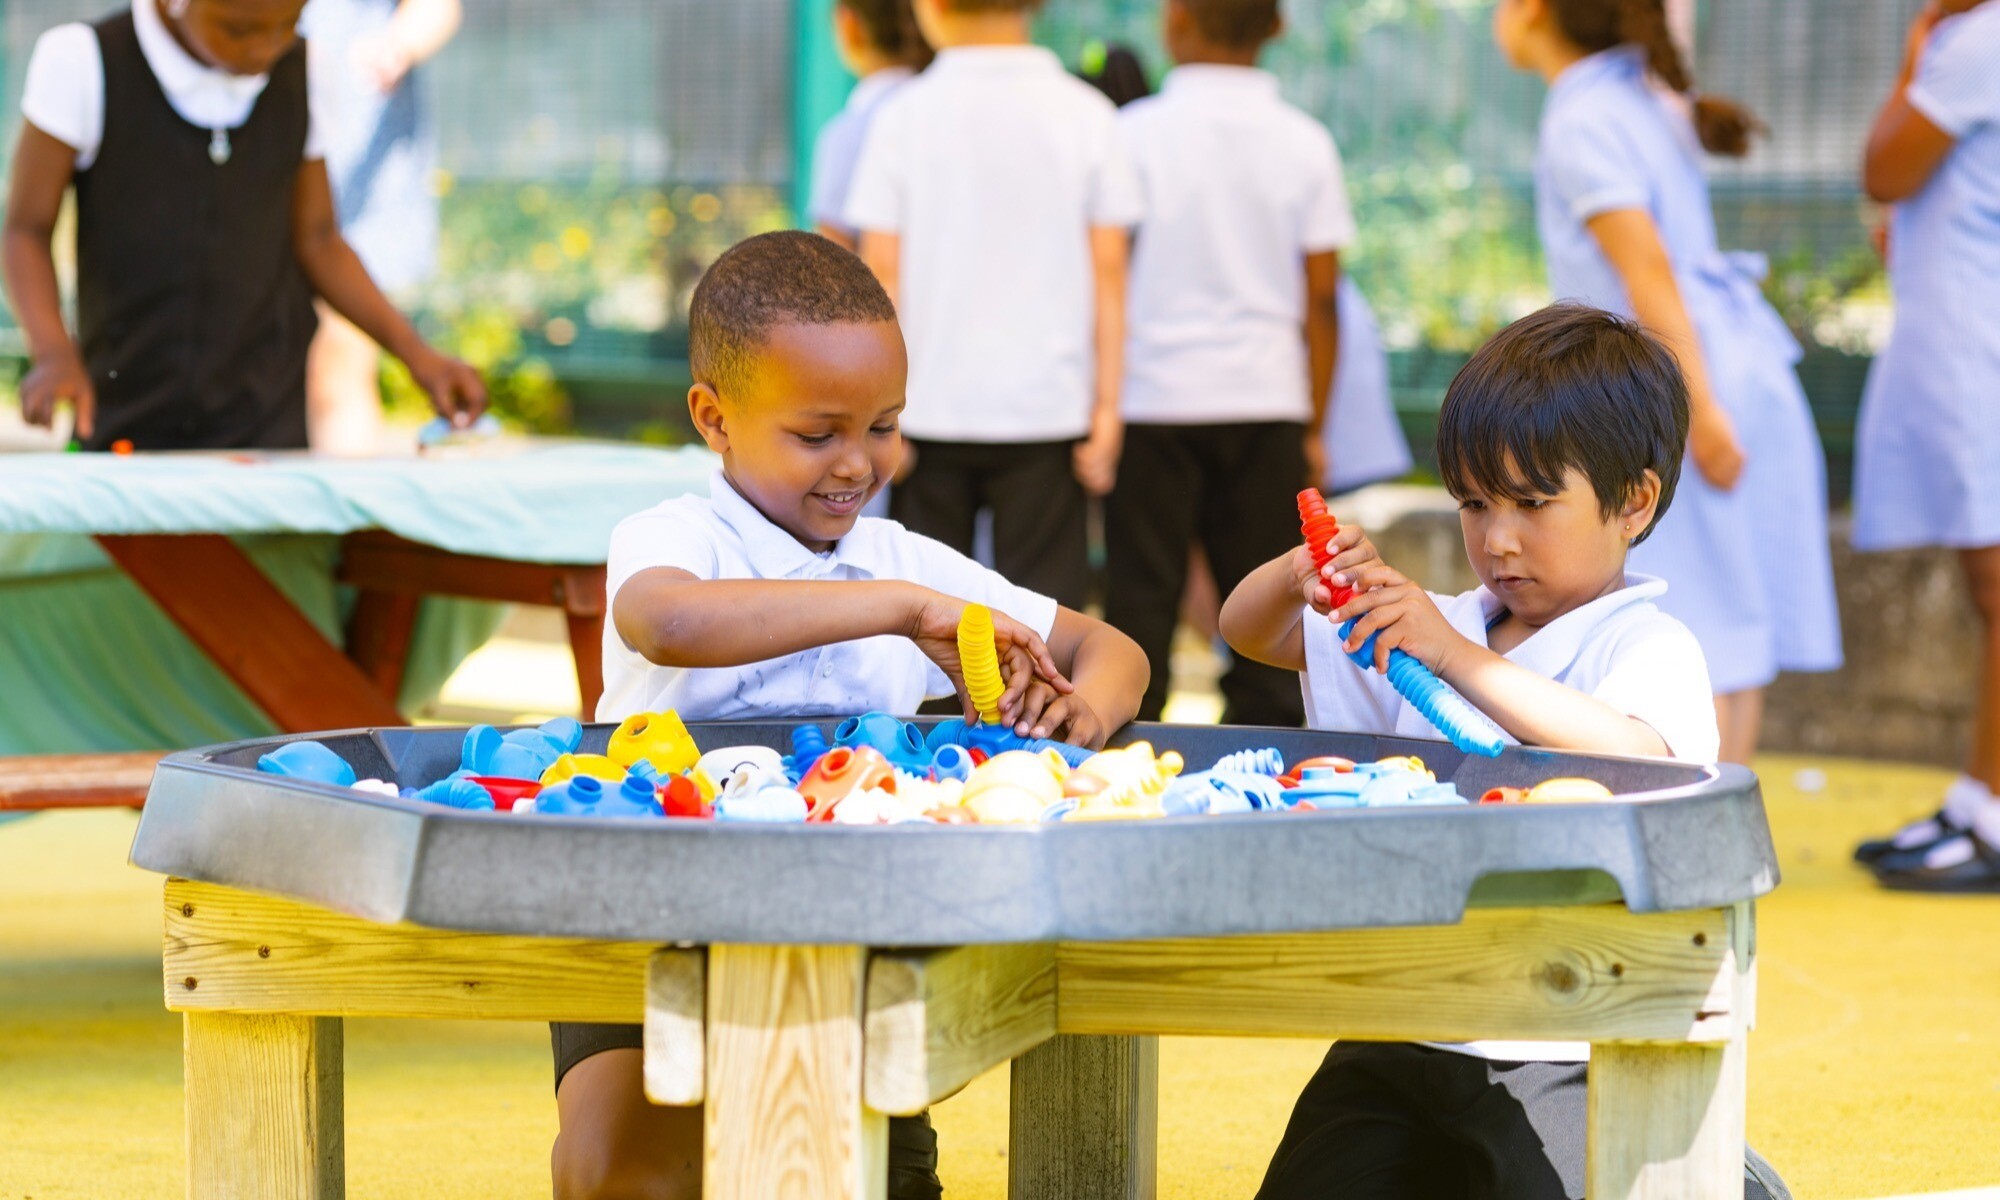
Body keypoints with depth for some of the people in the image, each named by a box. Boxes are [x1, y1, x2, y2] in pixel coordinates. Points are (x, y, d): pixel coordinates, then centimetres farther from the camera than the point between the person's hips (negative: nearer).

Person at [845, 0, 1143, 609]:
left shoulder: (905, 115, -2)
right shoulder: (1086, 114, 0)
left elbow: (882, 271, -2)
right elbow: (1107, 271, 1)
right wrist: (1107, 404, 5)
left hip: (933, 401, 0)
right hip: (1048, 404, 0)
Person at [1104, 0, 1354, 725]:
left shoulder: (1135, 133, -4)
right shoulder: (1305, 143, 3)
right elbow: (1321, 295, 5)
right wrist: (1314, 426, 12)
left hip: (1154, 394, -2)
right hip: (1268, 400, 2)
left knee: (1143, 593, 3)